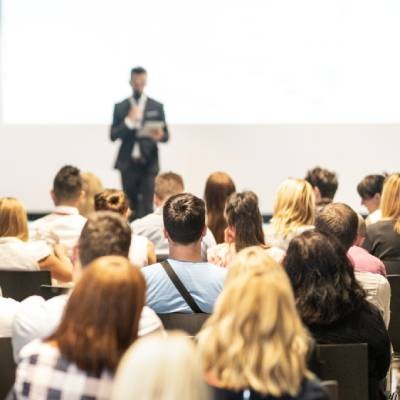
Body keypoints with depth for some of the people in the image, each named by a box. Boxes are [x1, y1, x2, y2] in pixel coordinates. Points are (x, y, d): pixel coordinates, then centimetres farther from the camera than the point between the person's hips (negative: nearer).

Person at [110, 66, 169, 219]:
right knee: (130, 208, 6)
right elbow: (113, 136, 2)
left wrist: (160, 135, -17)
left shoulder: (156, 107, 7)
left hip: (149, 164, -1)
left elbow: (166, 135, 7)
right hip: (128, 164, 1)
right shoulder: (120, 107, 8)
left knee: (147, 208, -10)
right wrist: (129, 121, -12)